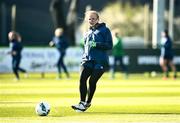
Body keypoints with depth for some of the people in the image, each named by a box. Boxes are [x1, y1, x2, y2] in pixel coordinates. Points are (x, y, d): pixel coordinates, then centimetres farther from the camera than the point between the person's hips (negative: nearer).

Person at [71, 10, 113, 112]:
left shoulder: (105, 30, 1)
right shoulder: (87, 33, 20)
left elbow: (110, 46, -6)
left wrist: (96, 44, -17)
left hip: (100, 61, -4)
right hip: (88, 60, 4)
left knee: (92, 81, -9)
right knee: (82, 78, -16)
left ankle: (87, 103, 7)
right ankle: (82, 103, -15)